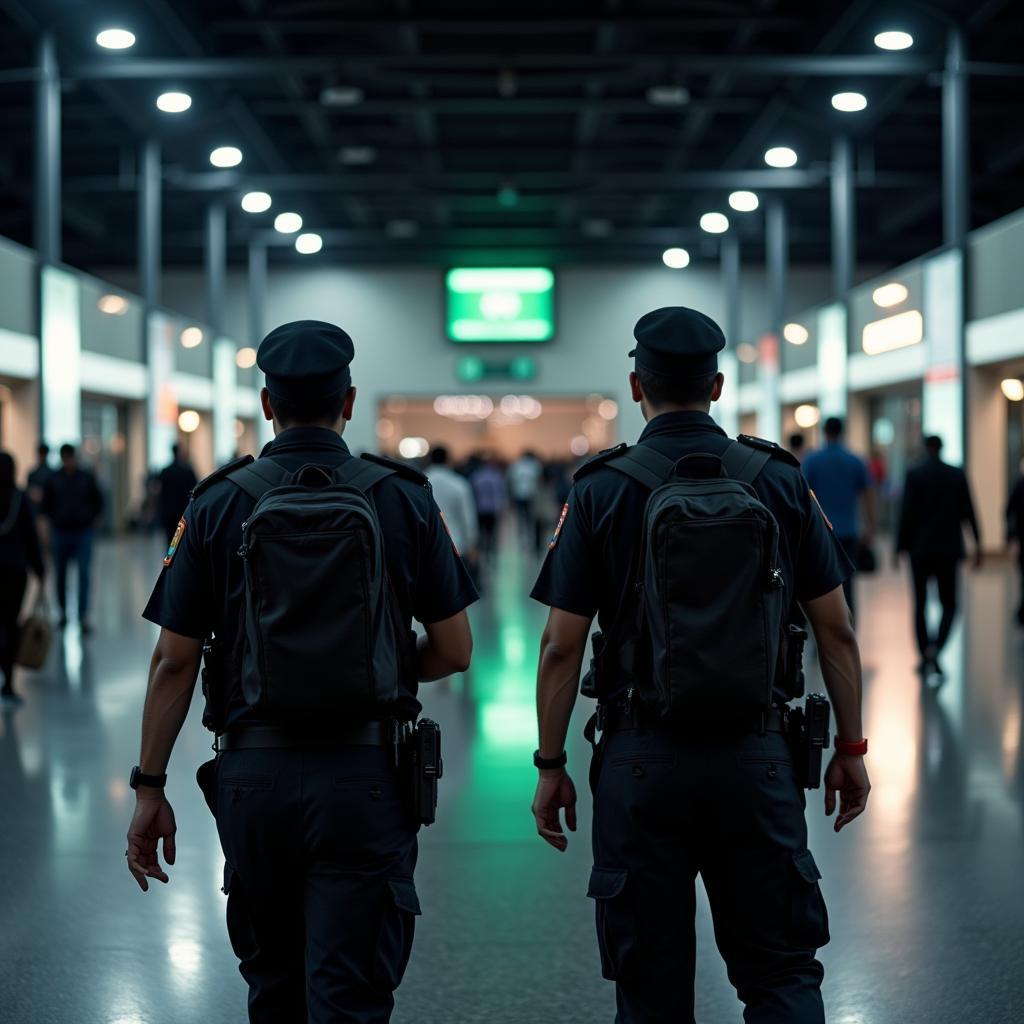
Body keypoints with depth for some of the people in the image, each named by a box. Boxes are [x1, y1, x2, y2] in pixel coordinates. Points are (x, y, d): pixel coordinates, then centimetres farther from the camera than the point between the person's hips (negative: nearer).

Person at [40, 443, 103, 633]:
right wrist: (50, 527, 0)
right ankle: (63, 612, 23)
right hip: (60, 533, 1)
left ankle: (83, 617, -12)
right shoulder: (53, 480, 1)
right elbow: (46, 506, 7)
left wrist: (92, 523, 4)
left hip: (83, 534, -1)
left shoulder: (87, 478, 1)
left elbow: (98, 502, 10)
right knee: (60, 575, 8)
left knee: (84, 574, -9)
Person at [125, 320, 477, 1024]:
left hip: (253, 776, 1)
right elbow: (454, 650, 0)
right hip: (364, 778, -1)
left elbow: (174, 661, -2)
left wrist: (150, 787, 4)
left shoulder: (218, 505, 0)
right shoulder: (404, 499, -1)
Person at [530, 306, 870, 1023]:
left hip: (643, 759, -1)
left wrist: (550, 765, 4)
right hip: (757, 756, 1)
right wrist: (851, 747, 11)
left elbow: (562, 647, -5)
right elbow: (836, 630, 3)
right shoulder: (781, 481, 1)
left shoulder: (601, 490, -4)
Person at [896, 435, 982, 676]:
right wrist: (978, 544, 9)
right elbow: (969, 512, 2)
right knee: (949, 604, 6)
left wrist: (900, 548, -2)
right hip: (949, 549, 1)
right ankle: (936, 646, -19)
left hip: (920, 549, -1)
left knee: (920, 604, 10)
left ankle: (924, 658, 10)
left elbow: (907, 514, -8)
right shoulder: (958, 474, 1)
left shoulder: (914, 474, -6)